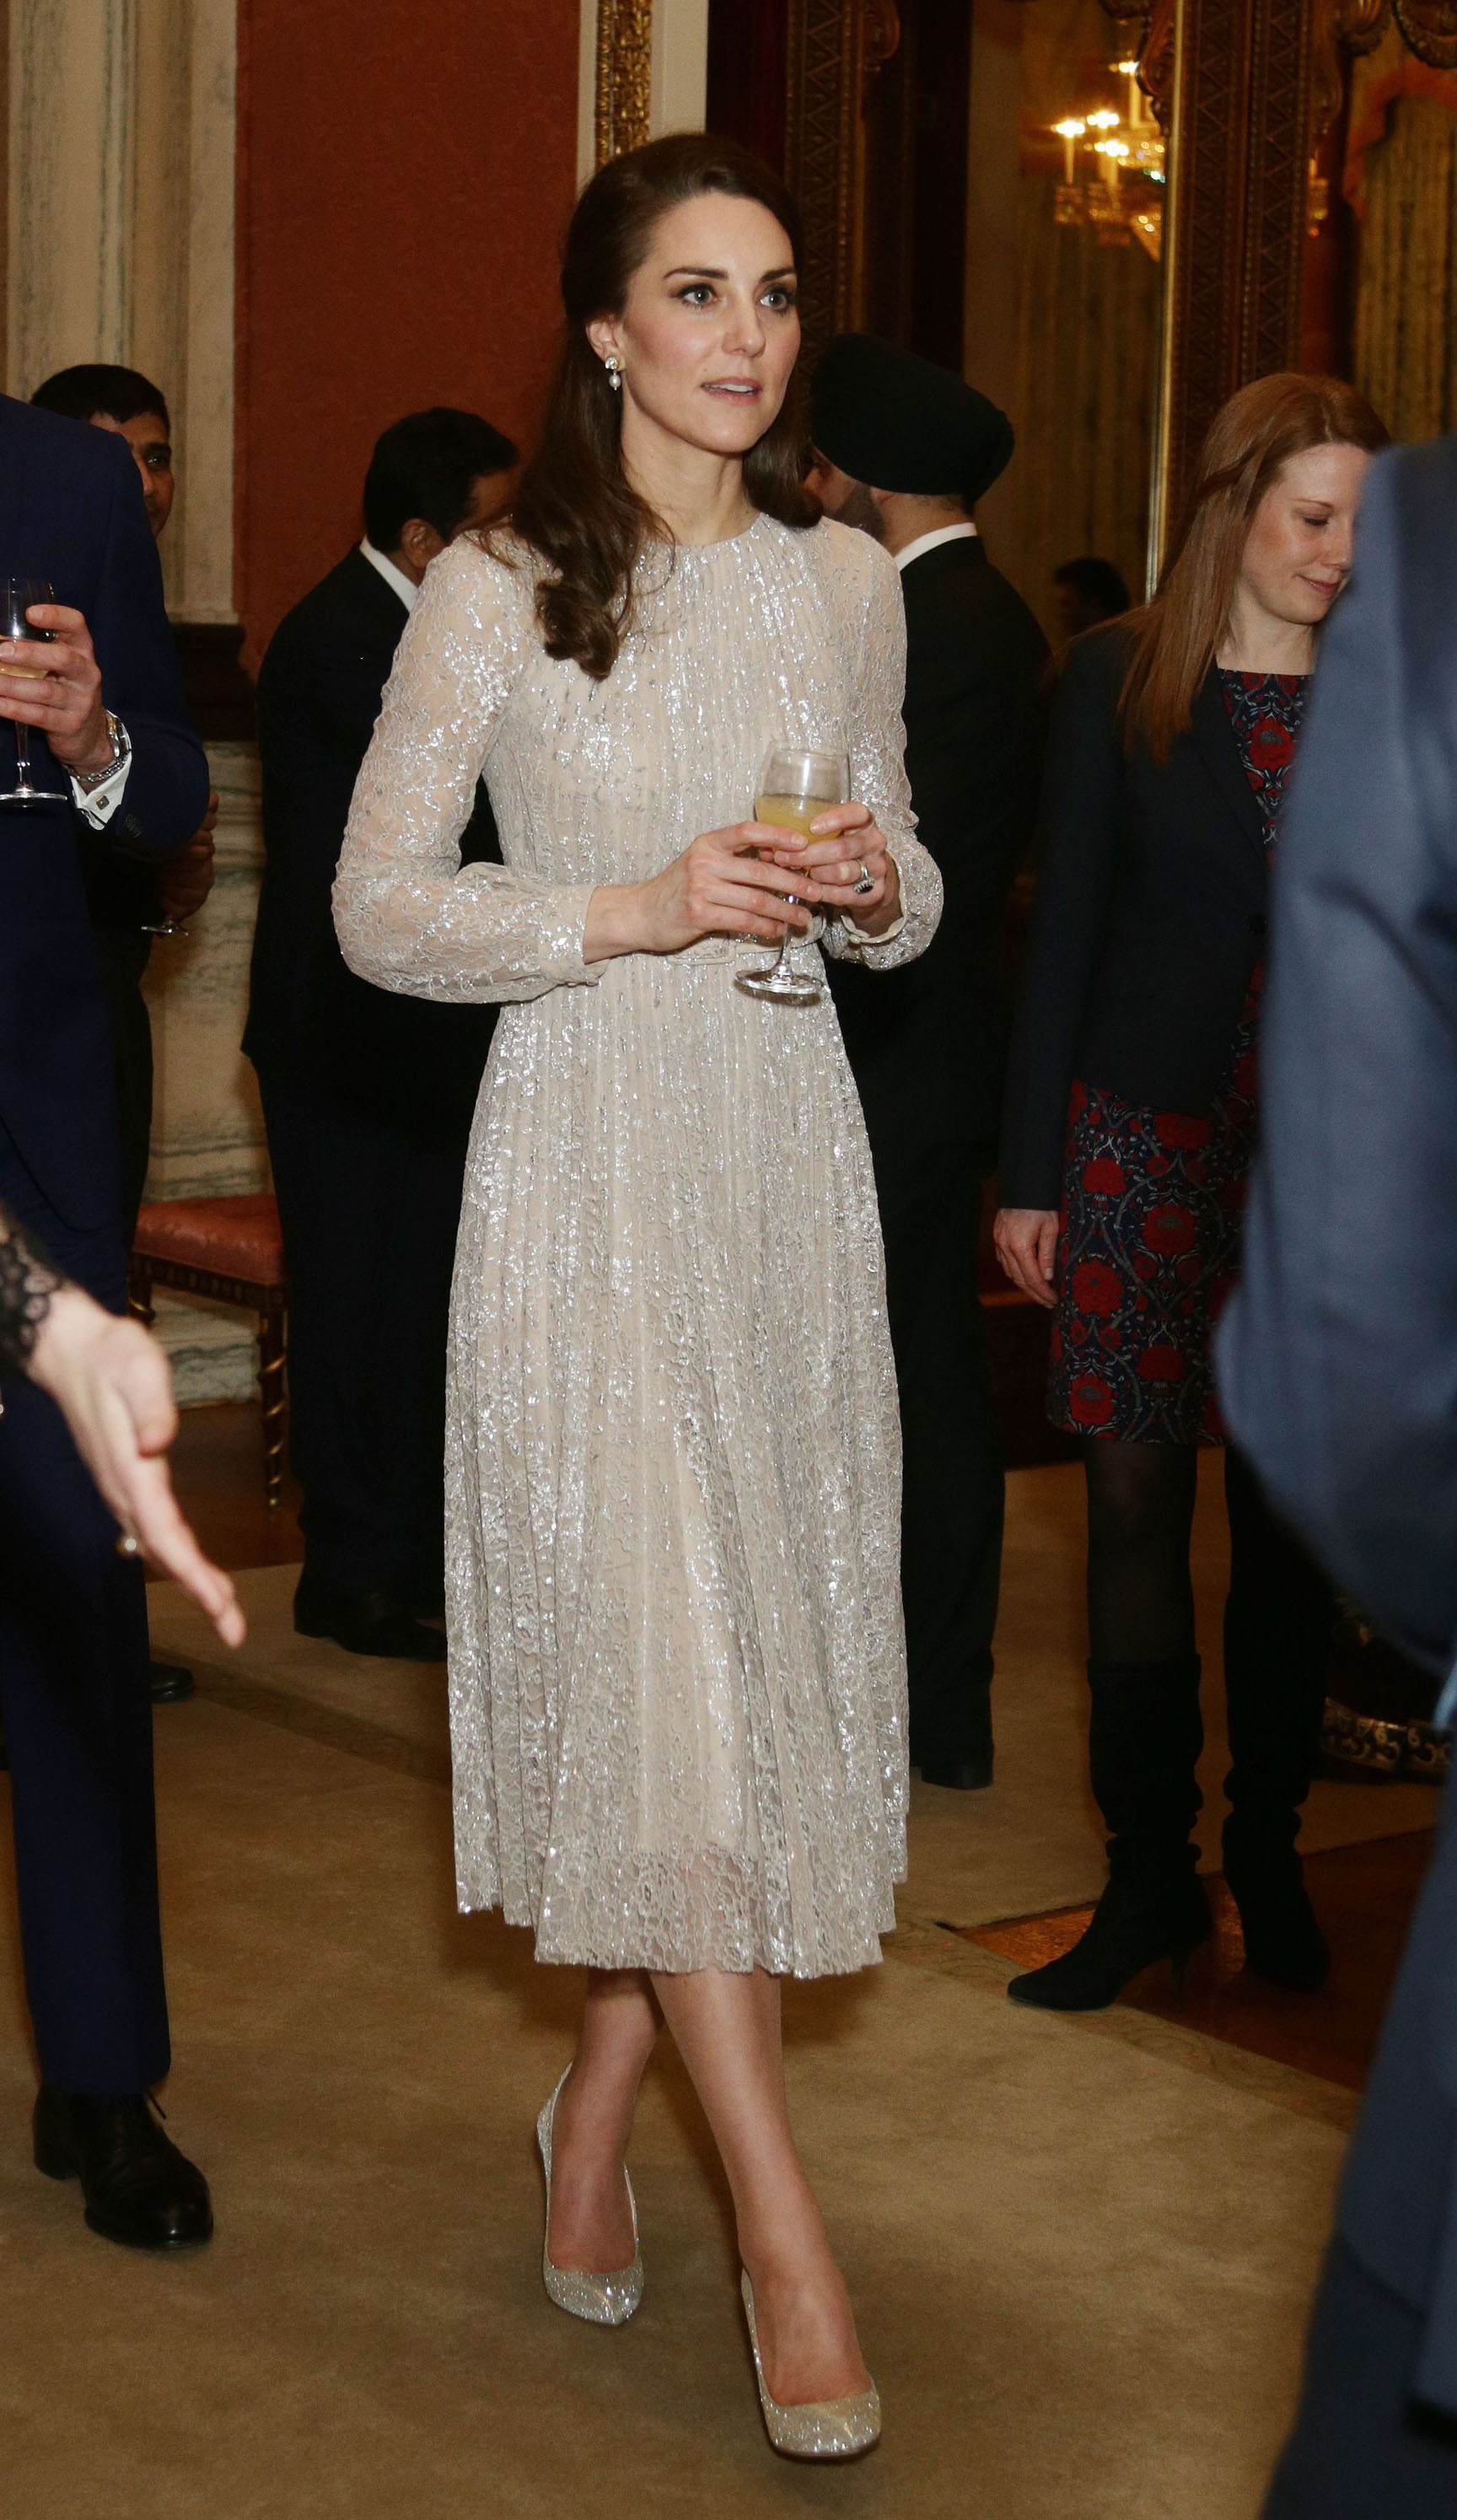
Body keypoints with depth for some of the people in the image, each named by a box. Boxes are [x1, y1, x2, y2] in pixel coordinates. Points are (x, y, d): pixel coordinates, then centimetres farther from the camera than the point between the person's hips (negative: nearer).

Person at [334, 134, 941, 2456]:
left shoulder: (849, 585, 9)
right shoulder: (497, 591, -3)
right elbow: (377, 907, -4)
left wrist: (878, 881, -5)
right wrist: (633, 908, -15)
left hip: (788, 1155, 5)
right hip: (592, 1154, -4)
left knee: (766, 1640, 6)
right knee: (649, 1653, -8)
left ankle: (601, 2115, 25)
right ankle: (785, 2232, -2)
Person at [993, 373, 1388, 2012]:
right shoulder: (1119, 678, 1)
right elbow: (1064, 927, 2)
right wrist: (1029, 1171, 0)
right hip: (1146, 1136, -1)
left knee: (1287, 1517, 7)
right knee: (1135, 1505, 2)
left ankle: (1266, 1855, 21)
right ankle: (1149, 1872, 13)